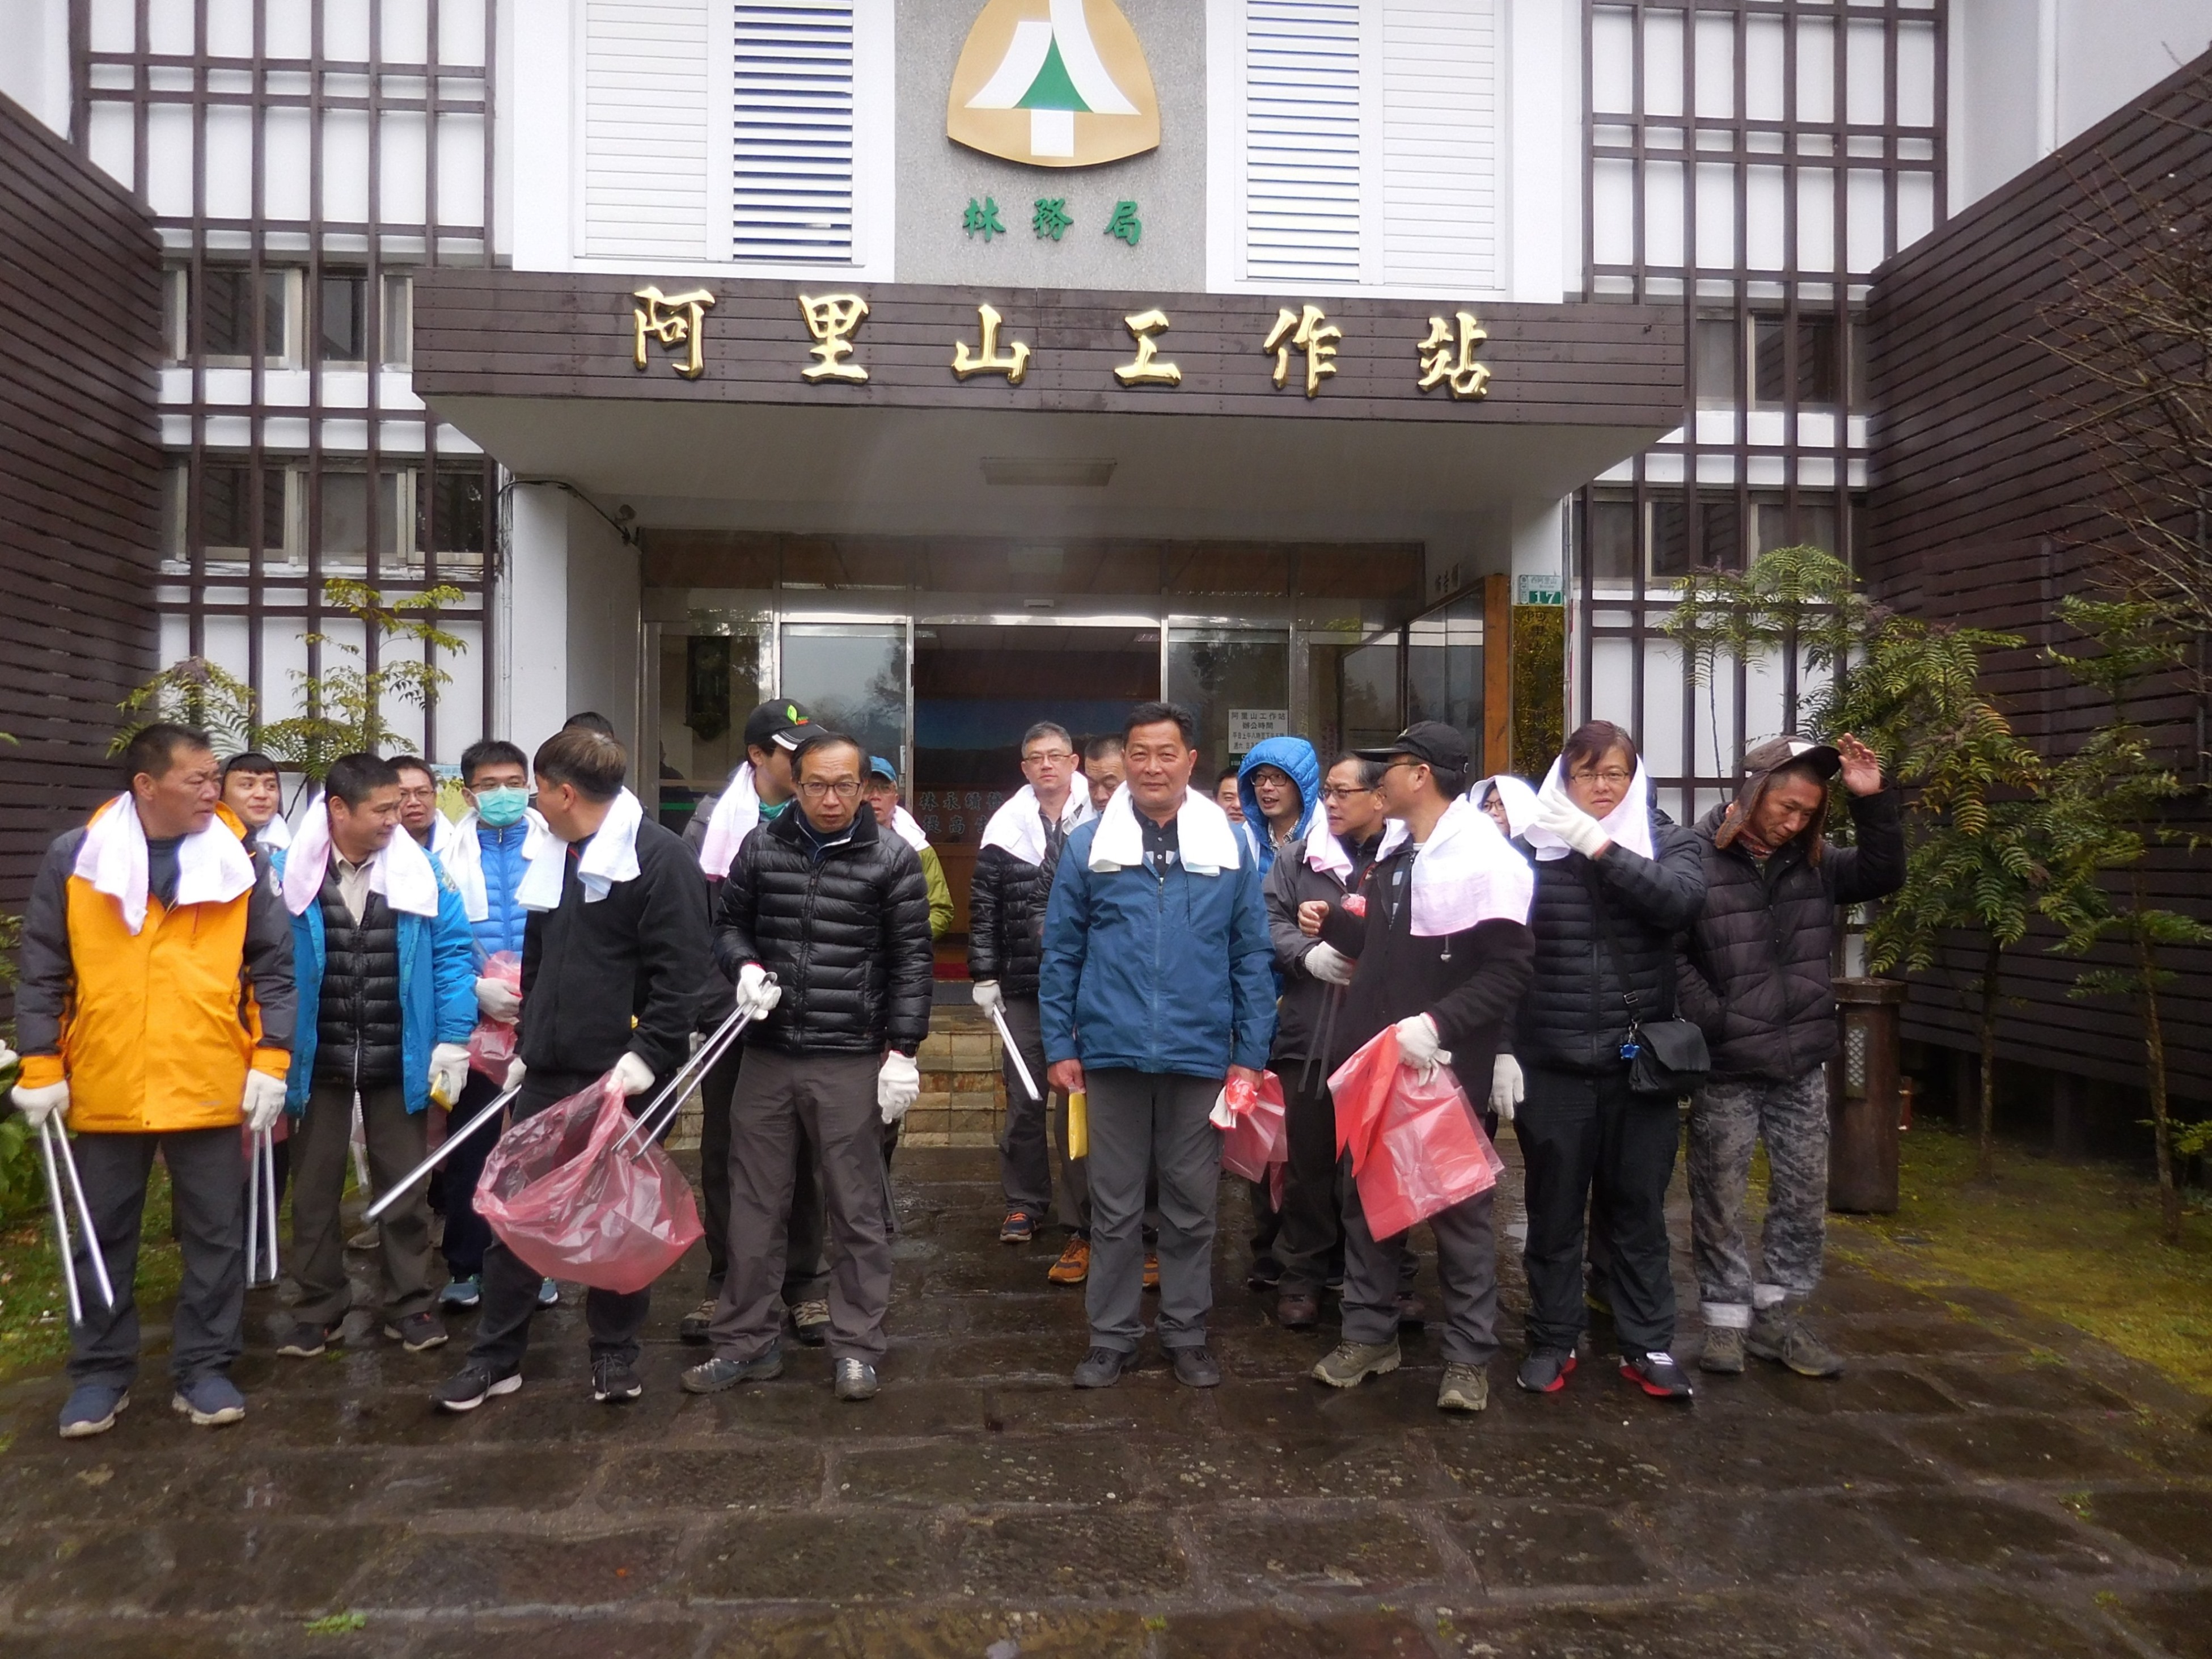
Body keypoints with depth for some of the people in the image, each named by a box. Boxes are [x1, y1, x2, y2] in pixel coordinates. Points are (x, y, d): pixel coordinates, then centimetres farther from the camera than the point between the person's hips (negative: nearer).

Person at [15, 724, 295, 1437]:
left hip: (209, 1088, 0)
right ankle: (101, 1372, 29)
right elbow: (41, 973, 2)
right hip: (104, 1090, 0)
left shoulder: (237, 863, -2)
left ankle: (204, 1367, 21)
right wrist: (40, 1068, -3)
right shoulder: (74, 858, -3)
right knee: (104, 1238, 13)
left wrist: (270, 1061, -6)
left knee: (216, 1234, 7)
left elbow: (275, 968, 1)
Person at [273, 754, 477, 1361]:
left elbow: (454, 954, -4)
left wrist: (452, 1041, -10)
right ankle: (318, 1307, 28)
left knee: (403, 1185, 11)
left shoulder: (421, 871, -6)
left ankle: (410, 1303, 24)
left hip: (399, 1060, 0)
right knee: (315, 1185, 13)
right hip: (317, 1059, 0)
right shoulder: (289, 875, -8)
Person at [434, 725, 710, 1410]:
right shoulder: (551, 855, 14)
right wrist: (525, 1045, 19)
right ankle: (496, 1355, 23)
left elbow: (679, 970, -17)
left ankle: (614, 1352, 22)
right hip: (546, 1072, 7)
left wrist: (649, 1053, -22)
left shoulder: (660, 857, -12)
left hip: (620, 1074, -7)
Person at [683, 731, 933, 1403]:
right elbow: (727, 922, 16)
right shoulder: (760, 848, 6)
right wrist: (745, 967, -6)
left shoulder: (893, 859, -2)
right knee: (755, 1205, 12)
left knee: (858, 1209, 4)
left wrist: (902, 1050, -8)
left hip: (852, 1060, -3)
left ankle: (856, 1347, 18)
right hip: (768, 1054, 3)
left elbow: (911, 960, -3)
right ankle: (747, 1341, 26)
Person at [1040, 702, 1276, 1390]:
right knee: (1115, 1206, 11)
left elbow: (1253, 957, 3)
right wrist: (1060, 1046, -1)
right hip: (1114, 1052, 0)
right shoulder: (1089, 844, 1)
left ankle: (1187, 1333, 28)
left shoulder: (1228, 846, 1)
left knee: (1192, 1206, 12)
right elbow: (1061, 953, 3)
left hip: (1200, 1054, 0)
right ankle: (1112, 1336, 25)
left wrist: (1250, 1054, 0)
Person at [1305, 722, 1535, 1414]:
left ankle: (1468, 1354, 18)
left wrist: (1438, 1023, -27)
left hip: (1443, 1068, -8)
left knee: (1457, 1207, 5)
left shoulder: (1486, 859, -14)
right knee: (1366, 1198, 14)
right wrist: (1333, 923, 6)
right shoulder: (1396, 855, 11)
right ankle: (1369, 1332, 28)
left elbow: (1508, 970, -19)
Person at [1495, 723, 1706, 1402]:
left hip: (1640, 1063, 1)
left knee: (1638, 1210, 11)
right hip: (1550, 1063, -1)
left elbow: (1680, 900, -18)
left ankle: (1648, 1345, 24)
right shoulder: (1530, 849, -1)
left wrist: (1600, 845, -18)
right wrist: (1501, 1050, -6)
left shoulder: (1669, 842, 5)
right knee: (1554, 1211, 10)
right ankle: (1552, 1342, 24)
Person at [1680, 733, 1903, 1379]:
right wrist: (1720, 1023, -17)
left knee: (1804, 1195, 12)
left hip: (1803, 1064, 6)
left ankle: (1779, 1315, 26)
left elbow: (1882, 876, 3)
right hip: (1726, 1069, -5)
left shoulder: (1811, 859, 6)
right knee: (1721, 1199, 6)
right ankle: (1726, 1318, 20)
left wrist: (1873, 801, -9)